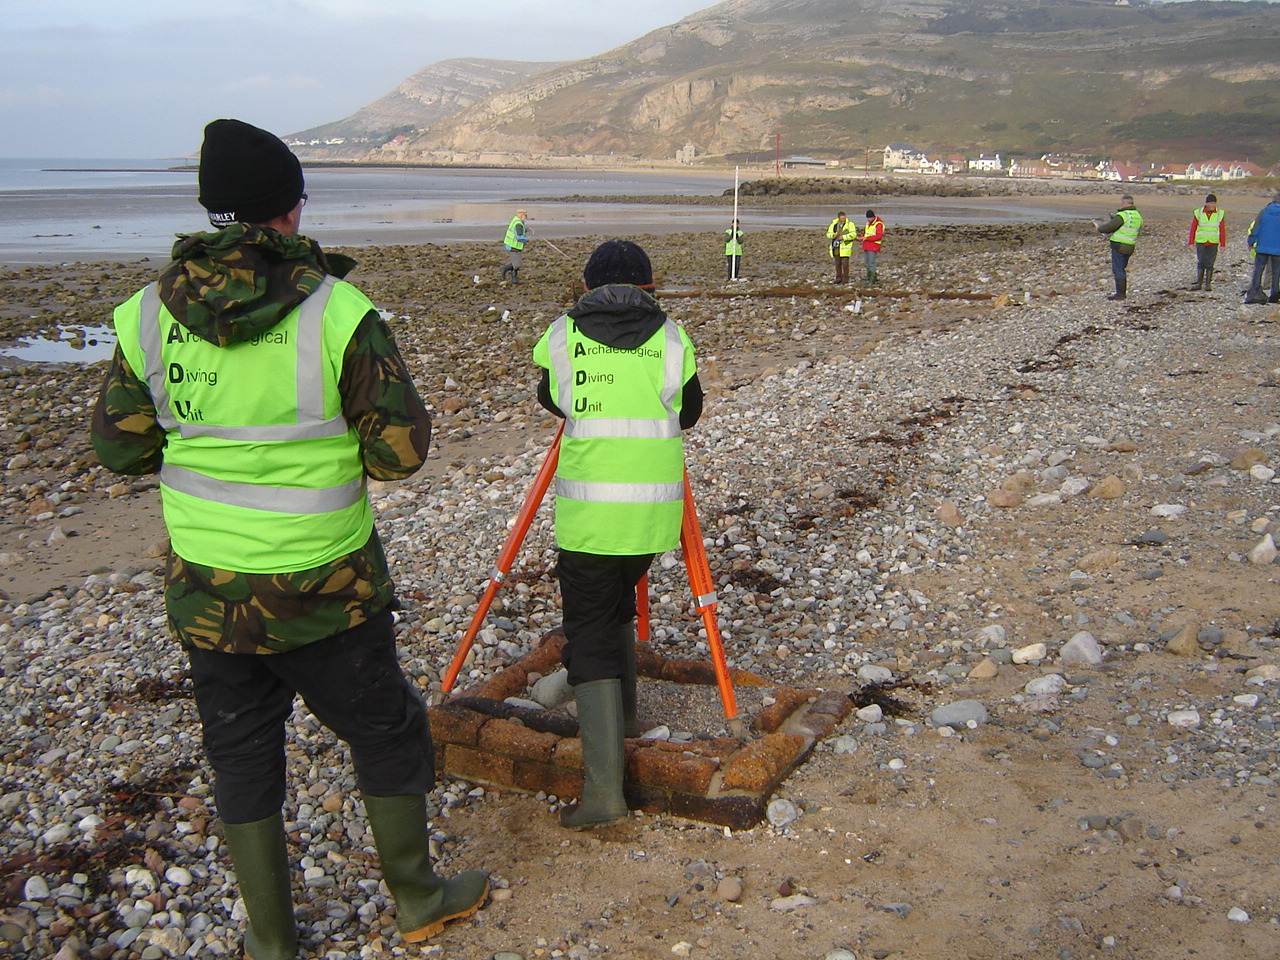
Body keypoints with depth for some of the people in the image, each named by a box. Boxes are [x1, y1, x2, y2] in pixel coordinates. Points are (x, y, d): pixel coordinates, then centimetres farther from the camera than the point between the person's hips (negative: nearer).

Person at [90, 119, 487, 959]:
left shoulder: (149, 316, -5)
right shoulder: (337, 311, -16)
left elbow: (120, 449, 4)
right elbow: (401, 449, -14)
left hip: (206, 593, 4)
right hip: (325, 591, -3)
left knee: (242, 755, 19)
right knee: (387, 734, 18)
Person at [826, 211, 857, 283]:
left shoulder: (850, 224, -6)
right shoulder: (834, 225, 6)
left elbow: (853, 234, -13)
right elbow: (828, 234, 8)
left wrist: (843, 237, -21)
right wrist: (833, 235, -14)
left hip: (845, 246, -4)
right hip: (836, 247, 4)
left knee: (845, 263, -6)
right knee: (837, 263, 8)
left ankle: (845, 279, 1)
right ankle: (839, 278, 17)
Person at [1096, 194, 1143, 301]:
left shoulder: (1123, 215, -15)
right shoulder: (1138, 216, 12)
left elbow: (1109, 227, -16)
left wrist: (1099, 228, 4)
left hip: (1119, 245, -9)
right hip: (1130, 247, 9)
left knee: (1118, 270, -4)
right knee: (1122, 270, 18)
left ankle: (1120, 294, -5)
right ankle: (1123, 292, 22)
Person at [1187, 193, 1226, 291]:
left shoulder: (1220, 214, 2)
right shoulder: (1198, 213, 0)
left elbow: (1222, 230, 4)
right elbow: (1193, 229, 3)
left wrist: (1222, 244, 2)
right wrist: (1191, 242, 0)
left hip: (1213, 243, 0)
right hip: (1200, 242, 0)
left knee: (1210, 264, 1)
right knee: (1201, 263, -1)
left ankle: (1208, 284, 7)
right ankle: (1198, 283, 5)